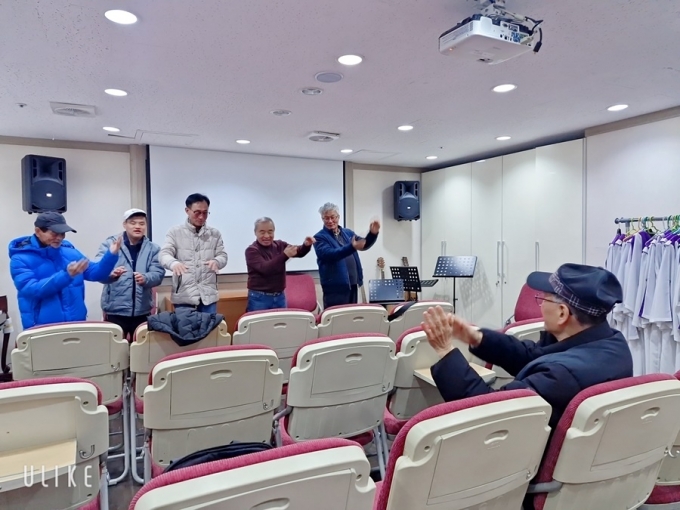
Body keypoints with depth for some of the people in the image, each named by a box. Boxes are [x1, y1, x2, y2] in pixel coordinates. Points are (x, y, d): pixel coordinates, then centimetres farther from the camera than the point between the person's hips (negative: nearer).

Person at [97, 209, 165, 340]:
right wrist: (111, 273, -33)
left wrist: (145, 278, -27)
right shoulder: (110, 244, 2)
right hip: (115, 310, -2)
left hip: (142, 311, 2)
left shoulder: (153, 248, 6)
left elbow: (158, 273, -5)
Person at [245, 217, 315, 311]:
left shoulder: (280, 245, 6)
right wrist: (284, 255, -30)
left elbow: (299, 252, -4)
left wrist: (306, 245, -26)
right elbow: (264, 268, -23)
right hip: (259, 298, -5)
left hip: (280, 297, 5)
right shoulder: (251, 250, -9)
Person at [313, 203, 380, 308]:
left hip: (352, 284, 7)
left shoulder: (348, 233, 14)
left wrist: (373, 234, -10)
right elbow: (330, 254, -22)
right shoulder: (320, 237, -6)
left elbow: (364, 245, 11)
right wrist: (352, 247, -33)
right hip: (335, 287, -6)